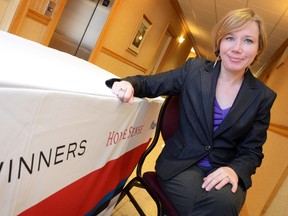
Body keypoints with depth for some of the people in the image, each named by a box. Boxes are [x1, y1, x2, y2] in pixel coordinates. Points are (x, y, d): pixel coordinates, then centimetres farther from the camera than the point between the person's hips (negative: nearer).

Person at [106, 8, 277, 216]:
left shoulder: (263, 96, 0)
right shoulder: (195, 69, -1)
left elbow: (252, 151, 3)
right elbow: (150, 83, 3)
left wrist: (235, 170, -19)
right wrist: (128, 84, -21)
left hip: (222, 172, 1)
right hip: (181, 164, -1)